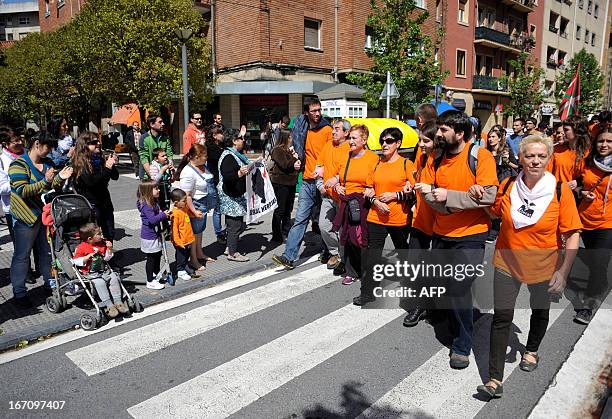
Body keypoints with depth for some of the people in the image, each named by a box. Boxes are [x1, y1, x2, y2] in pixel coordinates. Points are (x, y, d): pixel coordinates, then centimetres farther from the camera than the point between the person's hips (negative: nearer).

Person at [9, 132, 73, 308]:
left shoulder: (48, 163, 9)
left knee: (47, 250, 18)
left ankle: (50, 281, 32)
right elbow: (22, 191, -22)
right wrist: (45, 182, -31)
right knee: (22, 255, 2)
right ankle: (19, 292, 10)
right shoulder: (19, 164, -13)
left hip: (46, 213, 7)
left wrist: (60, 178, -6)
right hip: (27, 216, -7)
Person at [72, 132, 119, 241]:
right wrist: (107, 168, -25)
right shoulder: (80, 162, -10)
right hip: (91, 203, -6)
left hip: (105, 201, 6)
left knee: (110, 234, 13)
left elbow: (115, 177, 9)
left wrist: (113, 165, -9)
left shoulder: (101, 158, 7)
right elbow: (91, 181, -23)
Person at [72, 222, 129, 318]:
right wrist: (87, 257, -22)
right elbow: (76, 261, -9)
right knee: (100, 283, -29)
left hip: (104, 270, 5)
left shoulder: (102, 243, 7)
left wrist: (109, 249, -4)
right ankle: (109, 305, -25)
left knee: (114, 278, -16)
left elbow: (106, 258, 13)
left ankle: (118, 302, -10)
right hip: (90, 273, -5)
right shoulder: (81, 247, -9)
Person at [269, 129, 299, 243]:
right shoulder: (278, 150, -9)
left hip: (291, 182, 8)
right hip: (280, 183, -8)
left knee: (288, 209, 14)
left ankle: (286, 231, 25)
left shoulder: (290, 149, 16)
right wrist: (295, 158, -8)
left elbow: (295, 164, 19)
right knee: (279, 210, -3)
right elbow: (285, 165, -19)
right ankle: (277, 235, 3)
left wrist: (296, 165, -3)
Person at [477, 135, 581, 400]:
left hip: (543, 266, 0)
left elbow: (572, 234, -12)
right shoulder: (507, 185, -8)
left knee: (540, 311, 22)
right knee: (502, 317, -3)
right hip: (507, 262, 0)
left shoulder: (560, 191, -15)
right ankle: (495, 380, 3)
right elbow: (494, 212, 10)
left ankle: (531, 350, 53)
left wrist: (563, 272, -16)